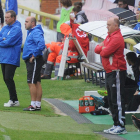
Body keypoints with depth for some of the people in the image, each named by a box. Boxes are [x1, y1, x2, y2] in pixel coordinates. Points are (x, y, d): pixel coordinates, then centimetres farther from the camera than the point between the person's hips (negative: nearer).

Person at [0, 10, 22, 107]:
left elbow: (8, 42, -19)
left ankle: (14, 100, -7)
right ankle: (14, 100, 15)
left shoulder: (16, 29, -11)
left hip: (11, 58, -9)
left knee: (8, 78, -12)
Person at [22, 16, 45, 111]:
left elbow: (41, 45, -28)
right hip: (31, 61, 10)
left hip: (34, 60, -10)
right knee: (37, 83, 9)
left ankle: (34, 105, -10)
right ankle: (38, 105, 11)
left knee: (32, 82, -10)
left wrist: (34, 55, -21)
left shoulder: (36, 32, -14)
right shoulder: (31, 32, 19)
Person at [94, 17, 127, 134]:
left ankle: (121, 126, -9)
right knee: (111, 100, 13)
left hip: (117, 72, -11)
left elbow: (105, 53, -20)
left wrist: (102, 50, 1)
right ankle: (116, 125, 18)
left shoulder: (117, 38, -16)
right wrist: (101, 47, -4)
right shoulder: (109, 36, 17)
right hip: (109, 72, 11)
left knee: (117, 100, -9)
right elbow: (97, 49, 16)